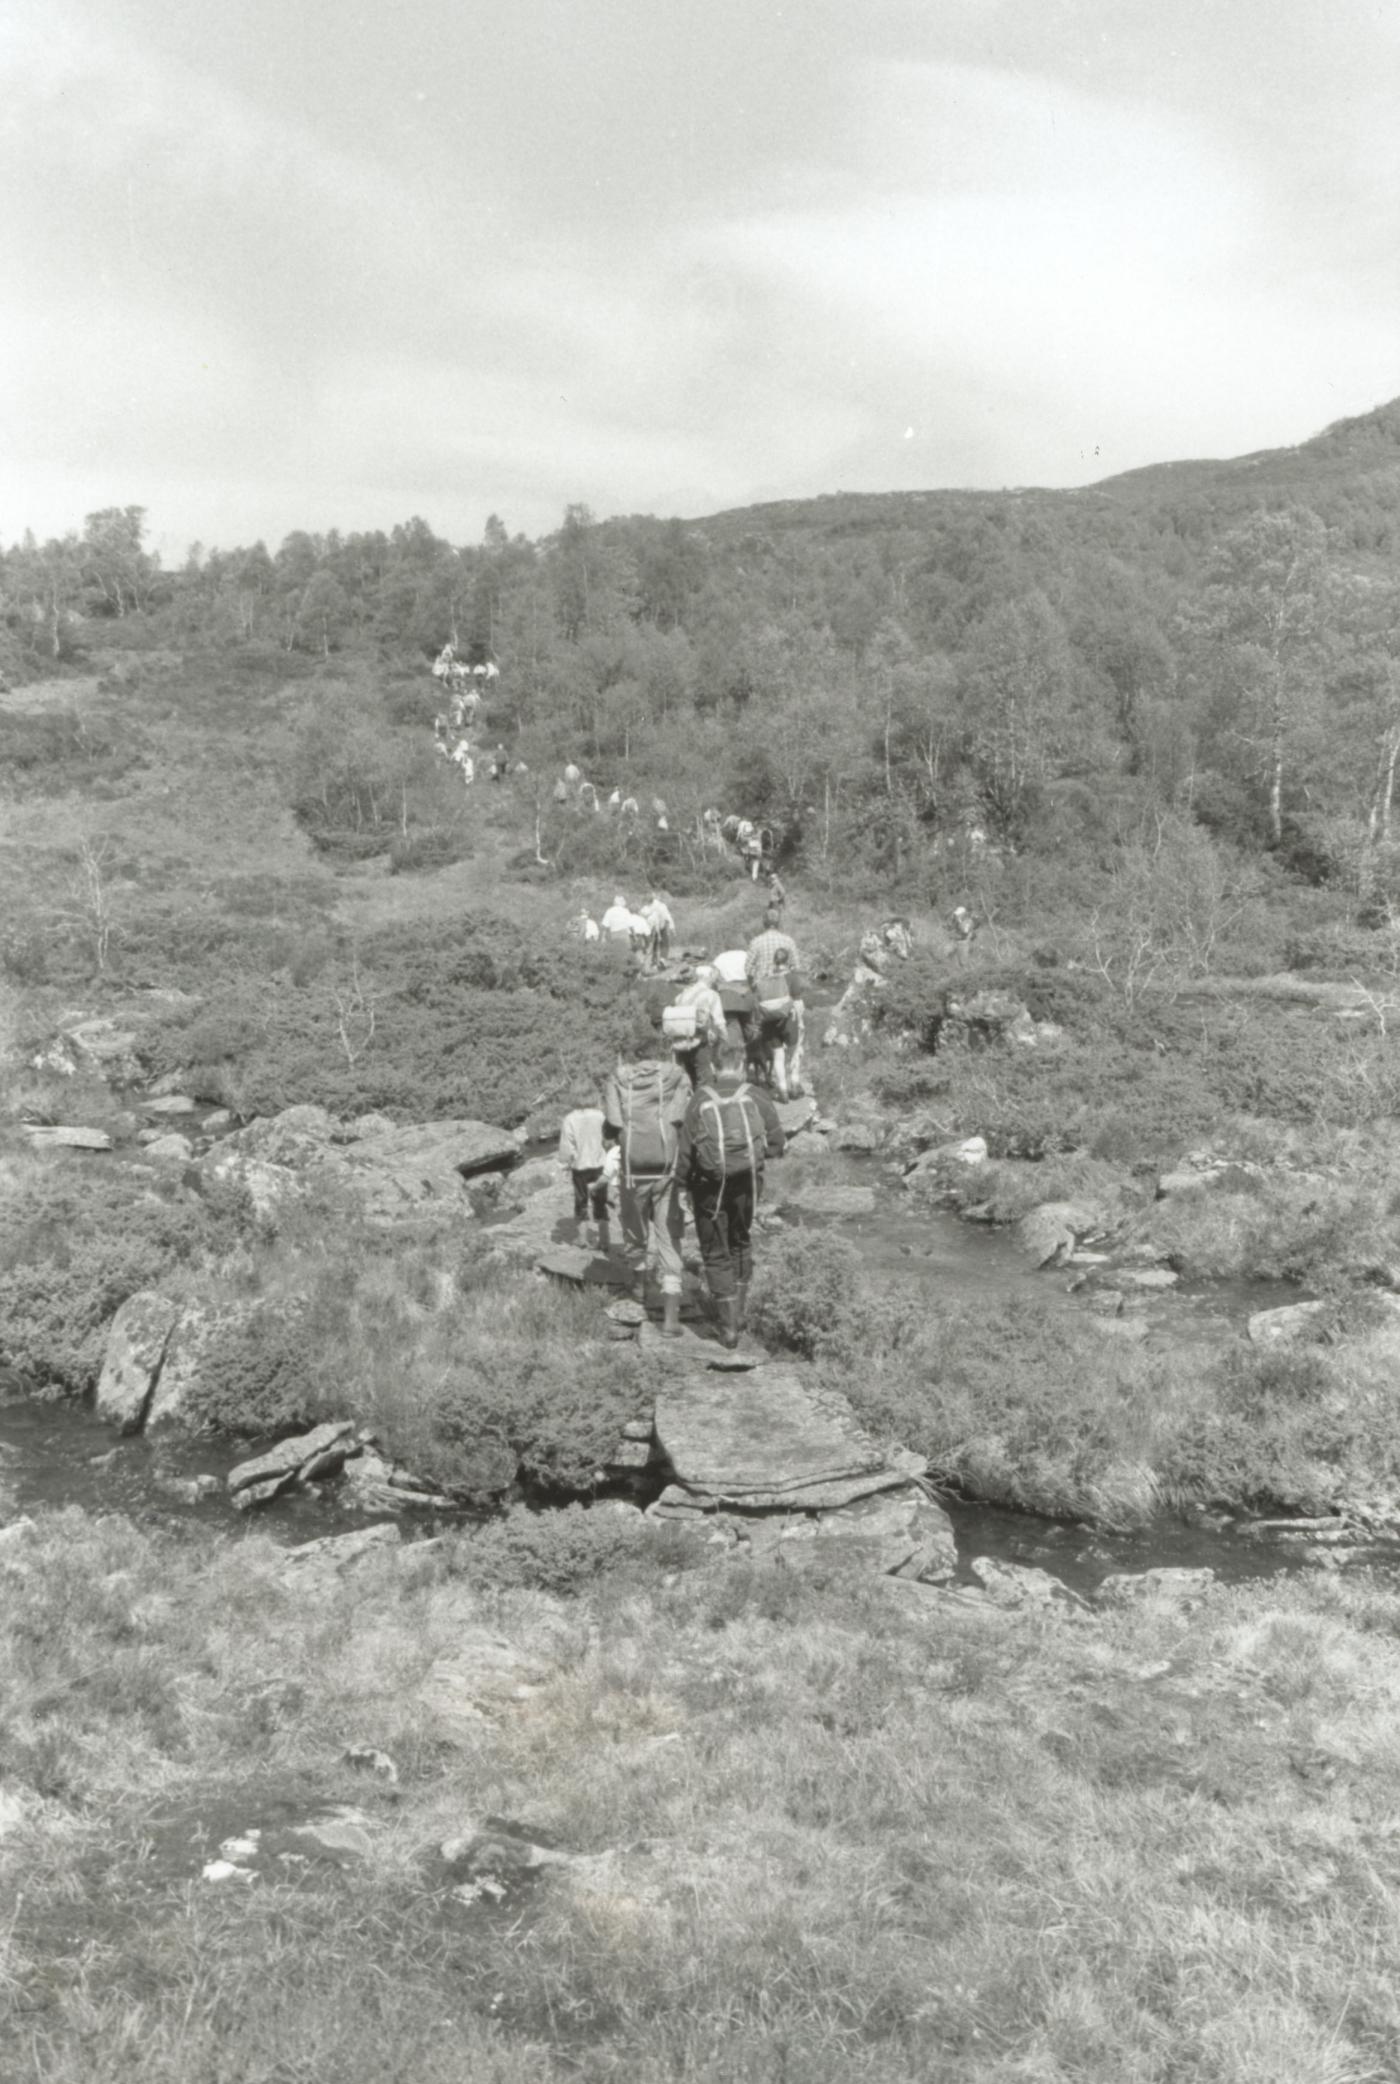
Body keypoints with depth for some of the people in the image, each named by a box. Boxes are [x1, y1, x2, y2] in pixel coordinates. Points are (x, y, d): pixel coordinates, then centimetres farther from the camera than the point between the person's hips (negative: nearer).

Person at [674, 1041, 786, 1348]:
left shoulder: (700, 1099, -1)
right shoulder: (755, 1096, 0)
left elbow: (684, 1150, -6)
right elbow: (777, 1143, -4)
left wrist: (683, 1187, 1)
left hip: (709, 1186, -1)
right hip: (748, 1182, 1)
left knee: (716, 1253, 8)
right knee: (741, 1242, 24)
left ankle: (728, 1327, 5)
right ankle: (739, 1311, 25)